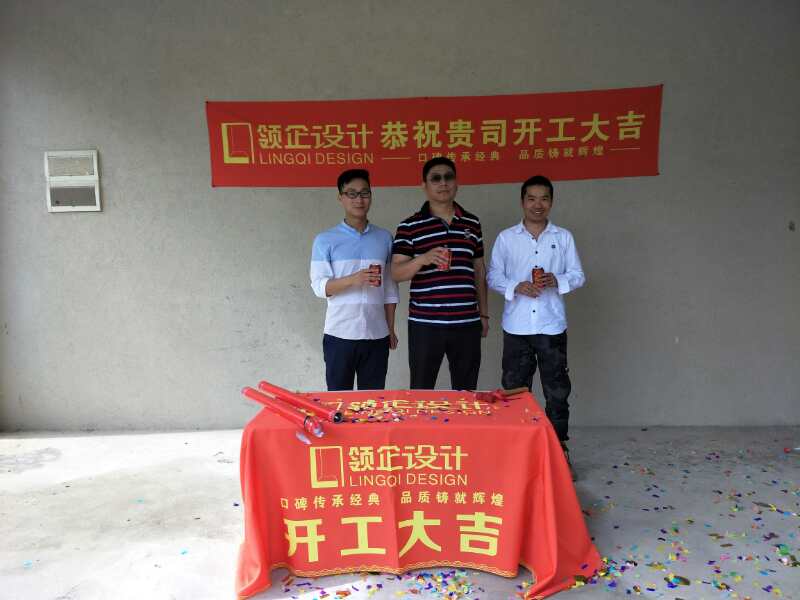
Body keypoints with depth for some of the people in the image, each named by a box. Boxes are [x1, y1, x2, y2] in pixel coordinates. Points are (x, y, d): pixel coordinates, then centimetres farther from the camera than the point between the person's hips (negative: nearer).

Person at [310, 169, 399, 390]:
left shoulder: (384, 238, 9)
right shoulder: (325, 240, 0)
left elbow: (390, 288, 11)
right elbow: (318, 286, -7)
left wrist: (391, 329, 9)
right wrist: (352, 280, -23)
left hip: (377, 335, 2)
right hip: (340, 335, -2)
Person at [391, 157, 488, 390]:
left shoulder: (472, 223, 10)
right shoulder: (409, 226, 0)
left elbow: (479, 271, 17)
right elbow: (396, 273, -6)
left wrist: (483, 313, 15)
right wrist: (424, 258, -25)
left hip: (467, 322, 3)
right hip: (425, 323, -3)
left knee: (466, 393, 11)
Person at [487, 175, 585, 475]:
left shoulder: (563, 237, 5)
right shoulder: (506, 238, 3)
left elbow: (578, 276, 6)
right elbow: (493, 277, 3)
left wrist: (557, 281, -15)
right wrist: (516, 287, -16)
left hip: (552, 326, 0)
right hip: (516, 326, 0)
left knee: (557, 389, 7)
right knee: (514, 389, 8)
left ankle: (559, 448, 21)